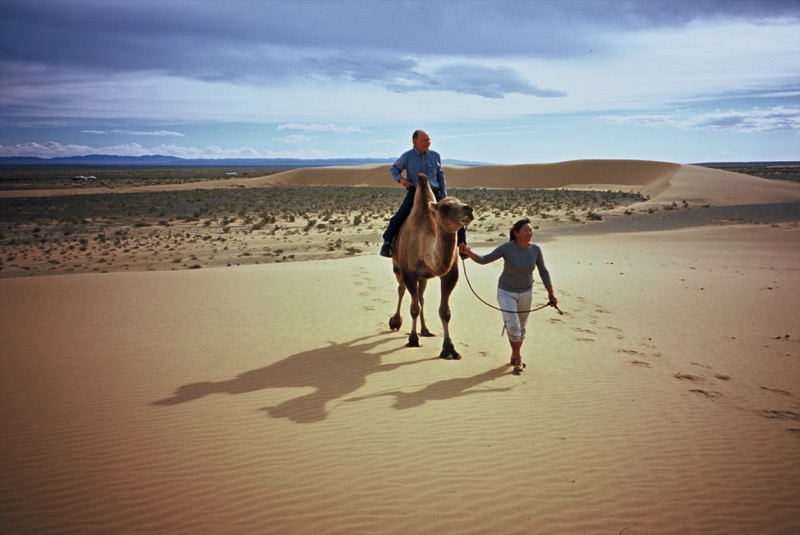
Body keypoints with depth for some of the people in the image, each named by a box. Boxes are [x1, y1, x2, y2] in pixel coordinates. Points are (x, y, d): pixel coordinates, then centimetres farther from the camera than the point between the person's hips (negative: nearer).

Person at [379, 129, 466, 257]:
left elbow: (441, 176, 13)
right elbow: (393, 168, 16)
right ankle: (387, 243, -5)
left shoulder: (435, 156, 6)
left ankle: (462, 244, 9)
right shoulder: (407, 156, 1)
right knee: (399, 217, -20)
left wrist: (444, 196, 9)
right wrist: (400, 179, -6)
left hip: (433, 191, 2)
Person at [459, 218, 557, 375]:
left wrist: (551, 293, -2)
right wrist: (469, 253, -39)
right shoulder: (507, 247, -21)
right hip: (507, 292, -3)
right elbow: (484, 259, -21)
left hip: (526, 291, 4)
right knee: (512, 325, -14)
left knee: (522, 326, 16)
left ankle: (515, 355, 38)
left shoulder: (535, 249, -12)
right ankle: (518, 359, 6)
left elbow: (543, 271, -2)